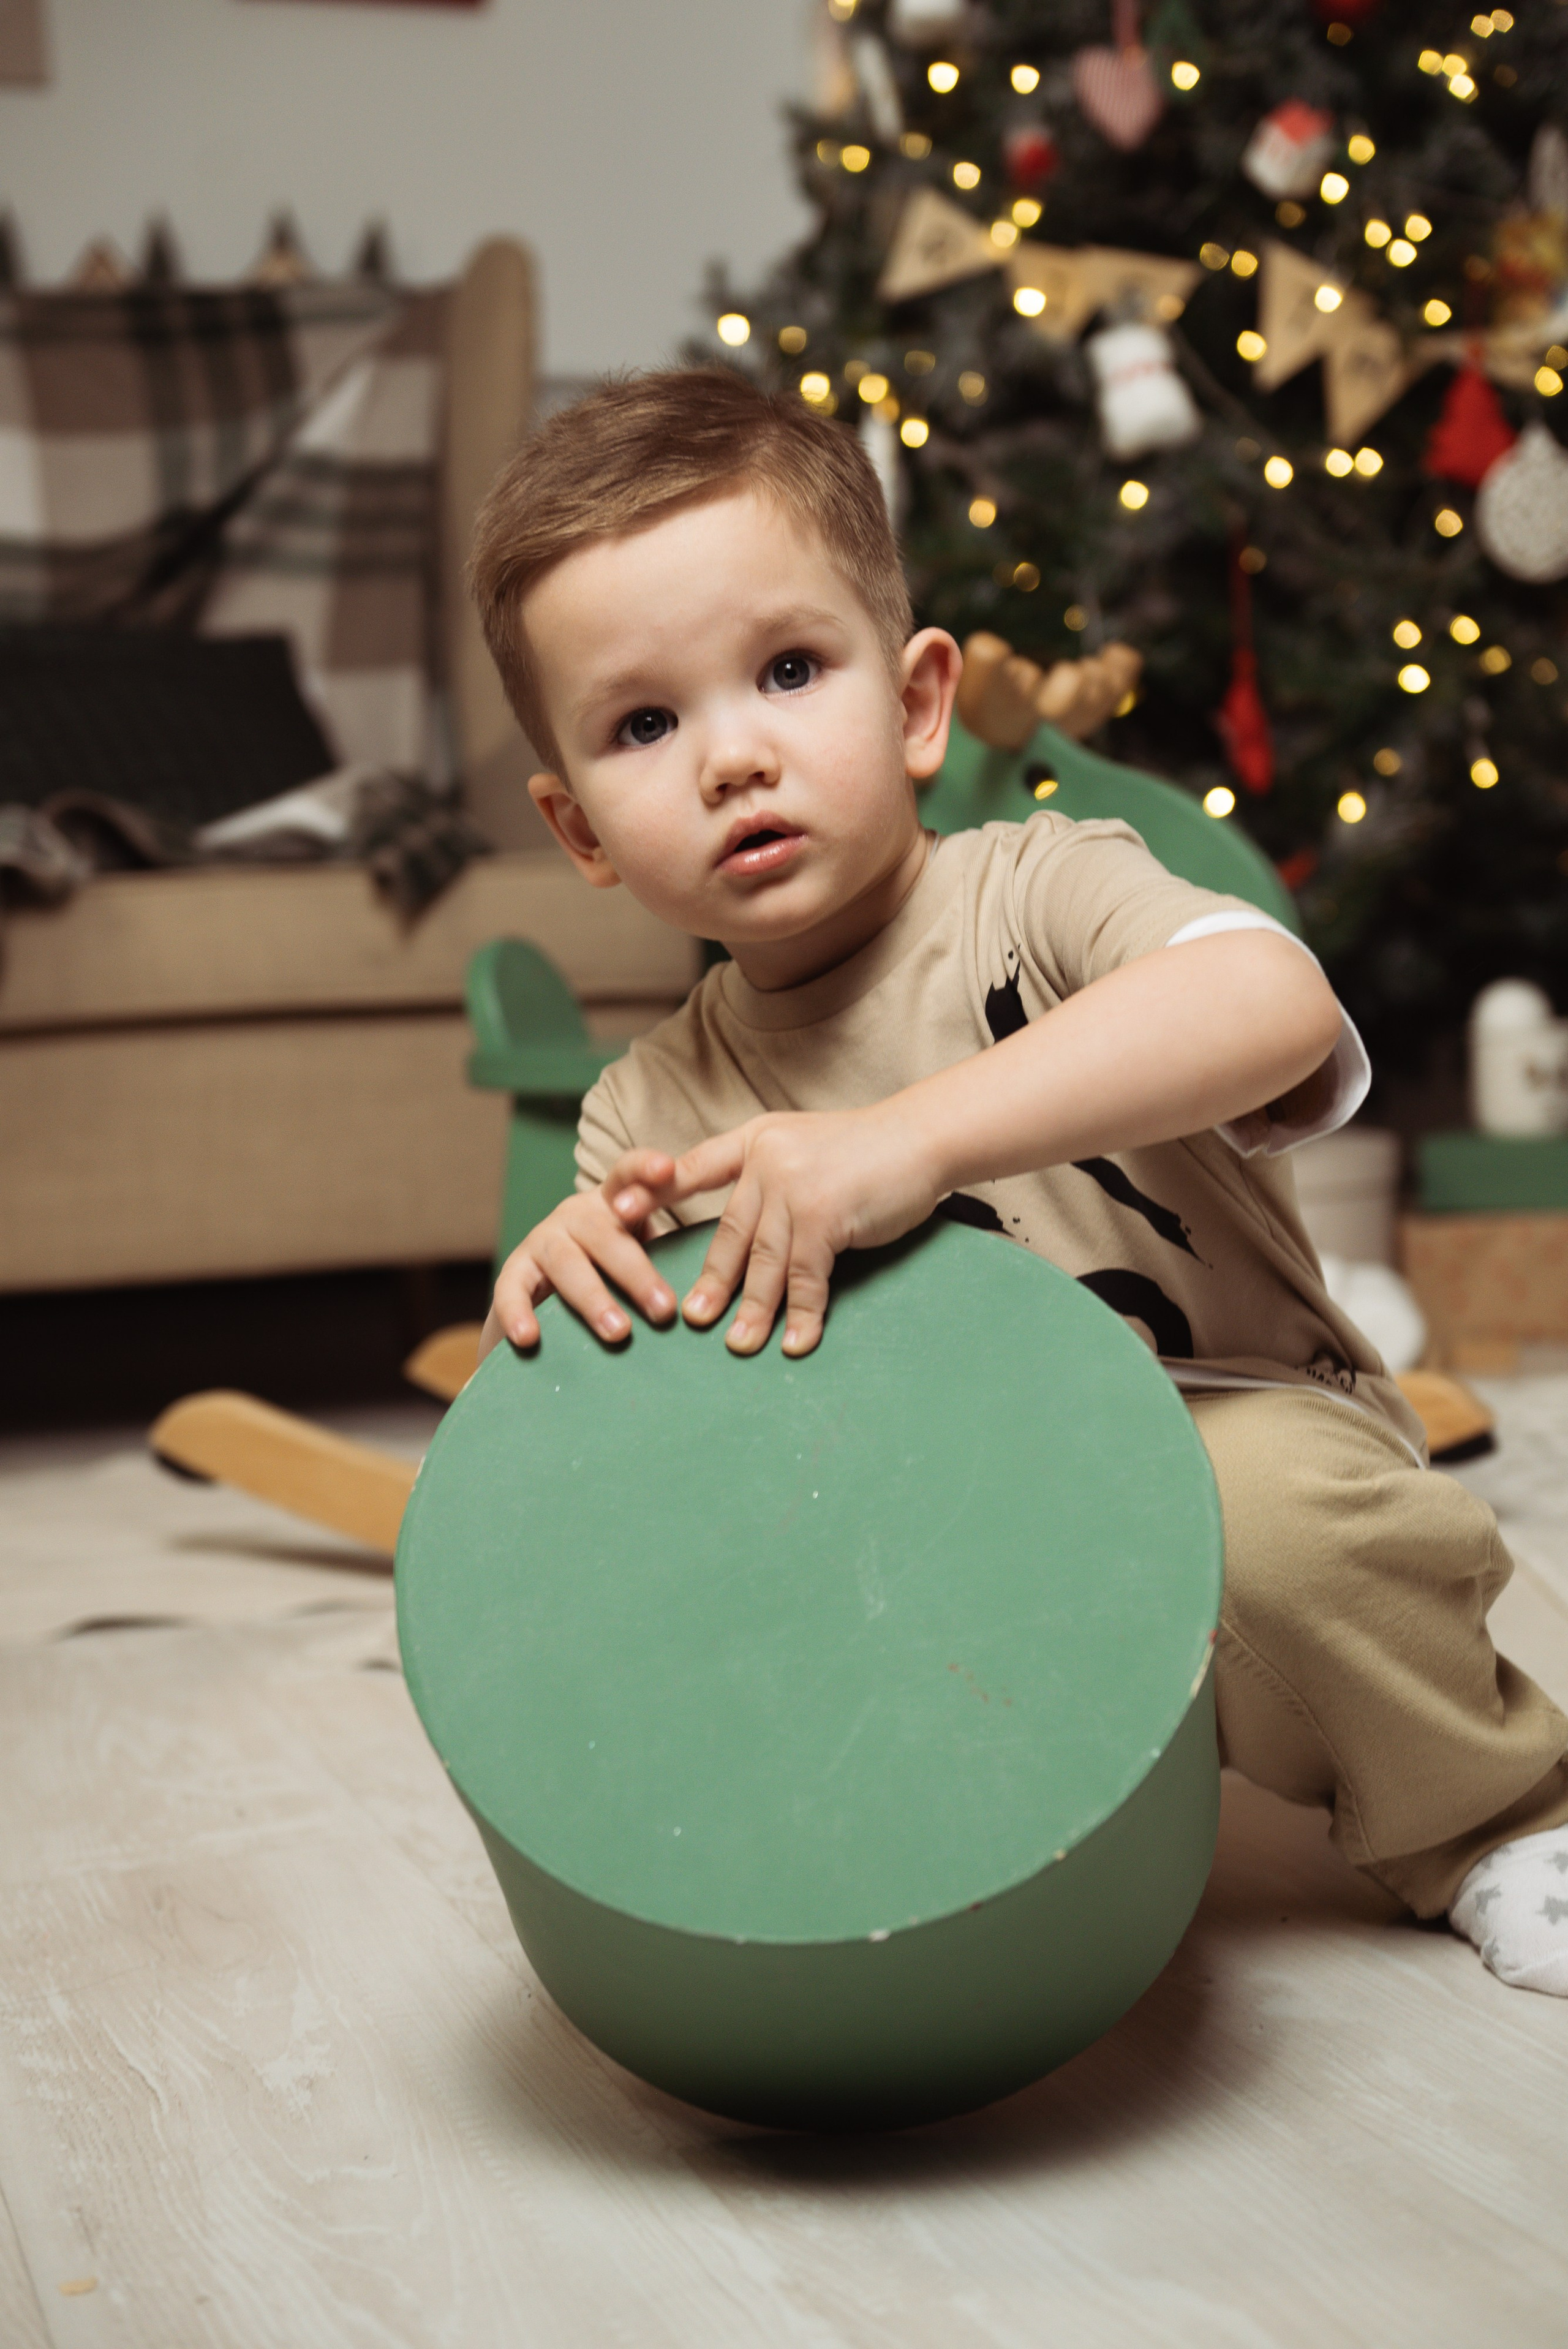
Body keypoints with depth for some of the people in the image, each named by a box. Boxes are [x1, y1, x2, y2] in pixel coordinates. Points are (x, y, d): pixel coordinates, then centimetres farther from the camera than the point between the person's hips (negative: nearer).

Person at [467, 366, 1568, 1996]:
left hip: (1239, 1439, -3)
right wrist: (558, 1290, -21)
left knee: (1266, 1501, -36)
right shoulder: (649, 1118, 1)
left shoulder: (1036, 897, -11)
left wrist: (907, 1140, -41)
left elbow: (1276, 1003, -33)